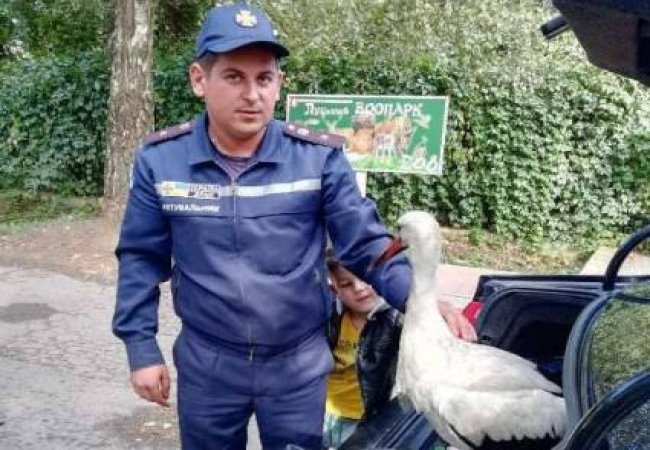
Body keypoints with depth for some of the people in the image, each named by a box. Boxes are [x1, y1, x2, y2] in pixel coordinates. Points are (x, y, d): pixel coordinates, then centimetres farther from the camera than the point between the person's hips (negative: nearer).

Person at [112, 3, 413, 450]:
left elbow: (368, 245, -9)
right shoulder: (160, 160, -8)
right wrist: (141, 348, 0)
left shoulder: (320, 158, -12)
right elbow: (142, 260, 1)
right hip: (206, 365, 1)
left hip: (299, 365, -1)